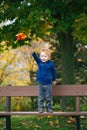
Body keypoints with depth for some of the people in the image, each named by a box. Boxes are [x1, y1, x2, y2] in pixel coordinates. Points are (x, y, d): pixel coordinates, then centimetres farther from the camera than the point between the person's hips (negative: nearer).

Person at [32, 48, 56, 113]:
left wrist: (54, 80, 18)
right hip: (41, 83, 1)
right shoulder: (39, 62, 0)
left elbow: (53, 71, 8)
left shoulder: (51, 63, -4)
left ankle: (49, 109, 17)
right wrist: (33, 52, -38)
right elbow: (35, 57, -18)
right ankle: (40, 108, 14)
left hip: (48, 84, -1)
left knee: (48, 98, 6)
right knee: (40, 98, 6)